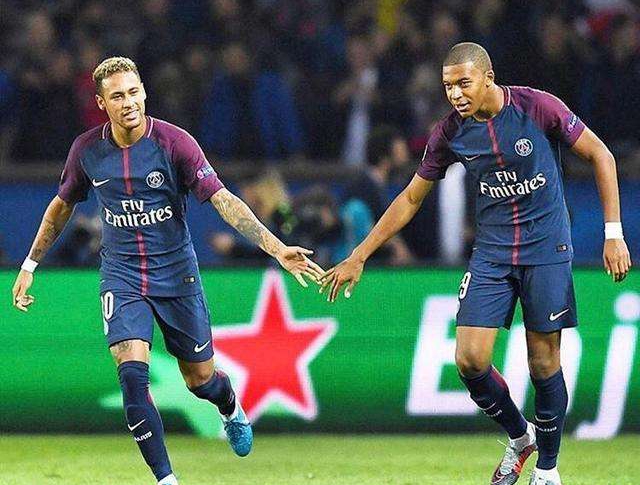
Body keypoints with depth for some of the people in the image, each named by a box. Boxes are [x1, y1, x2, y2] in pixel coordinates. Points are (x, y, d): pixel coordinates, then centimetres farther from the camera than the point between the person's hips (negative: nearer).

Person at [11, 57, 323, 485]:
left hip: (176, 273, -1)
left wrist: (277, 248, -30)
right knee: (132, 372, -20)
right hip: (121, 276, 1)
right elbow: (62, 205, 14)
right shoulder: (87, 150, -4)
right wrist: (30, 265, 16)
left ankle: (232, 410, 48)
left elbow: (223, 199, -20)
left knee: (200, 379, 9)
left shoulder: (174, 142, -15)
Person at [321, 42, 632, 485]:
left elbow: (600, 155, -4)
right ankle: (520, 436, 20)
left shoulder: (538, 107, -14)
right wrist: (359, 257, 5)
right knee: (470, 361, -8)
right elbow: (411, 199, 7)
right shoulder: (450, 132, -4)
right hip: (491, 253, 3)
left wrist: (614, 233, -10)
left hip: (547, 249, -3)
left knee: (544, 363, -2)